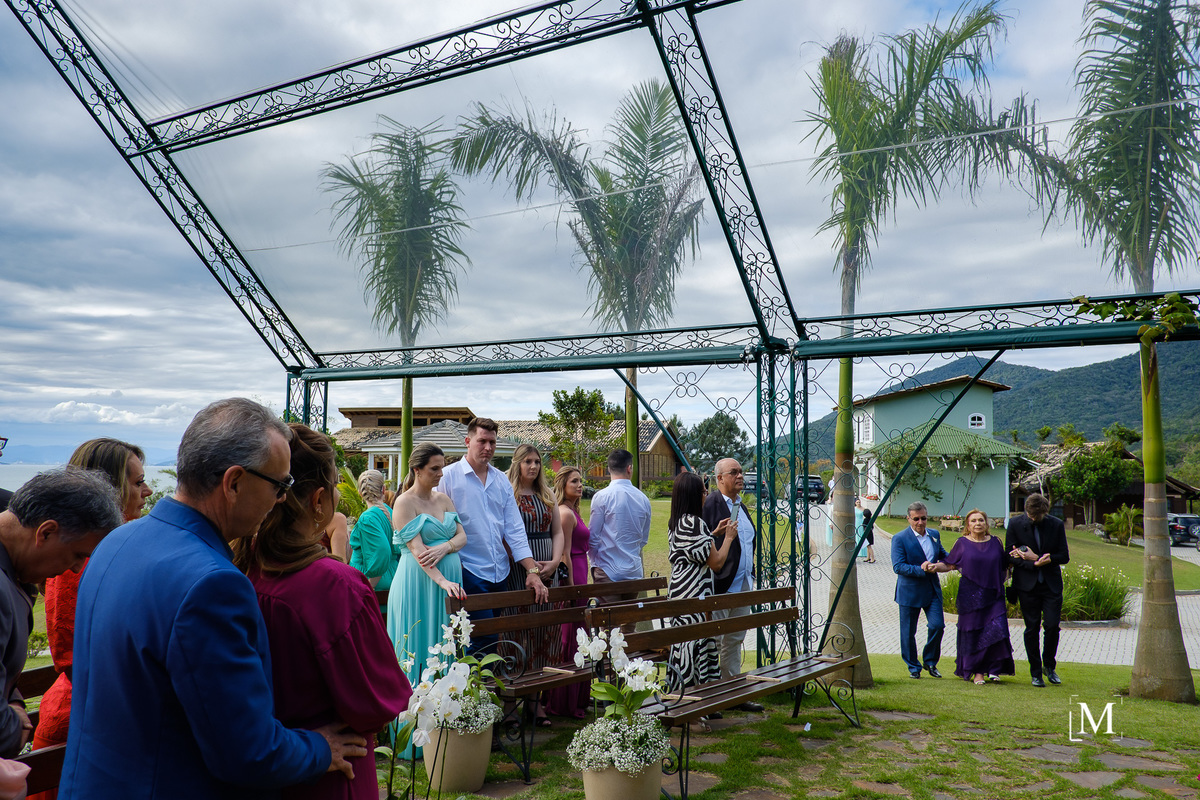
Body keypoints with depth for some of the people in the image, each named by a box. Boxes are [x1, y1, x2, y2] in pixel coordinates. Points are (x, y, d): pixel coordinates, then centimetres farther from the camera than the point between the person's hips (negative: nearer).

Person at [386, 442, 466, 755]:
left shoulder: (444, 499, 13)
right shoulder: (405, 503, -7)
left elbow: (462, 536, 8)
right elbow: (417, 549, -16)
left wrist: (445, 547, -14)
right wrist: (442, 581, -27)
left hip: (449, 580, 6)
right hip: (418, 585, -6)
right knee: (419, 651, -3)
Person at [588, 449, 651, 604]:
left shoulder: (602, 497, -10)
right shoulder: (643, 498, 5)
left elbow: (593, 537, -4)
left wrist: (595, 561, 12)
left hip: (607, 571, -5)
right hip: (634, 571, 5)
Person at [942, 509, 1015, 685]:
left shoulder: (995, 542, 10)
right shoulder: (962, 543, 3)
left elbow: (1004, 567, 19)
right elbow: (950, 564, 0)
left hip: (993, 595, 2)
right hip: (970, 595, -2)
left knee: (996, 629, -9)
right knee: (973, 632, 0)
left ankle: (993, 669, 5)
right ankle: (977, 672, 11)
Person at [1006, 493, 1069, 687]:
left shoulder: (1056, 525, -2)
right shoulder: (1015, 524, -5)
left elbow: (1064, 556, -2)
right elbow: (1011, 557, -5)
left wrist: (1035, 557, -13)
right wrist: (1035, 563, -18)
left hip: (1051, 584, 1)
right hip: (1027, 585, -1)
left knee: (1052, 625, -4)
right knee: (1031, 629, 3)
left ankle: (1049, 666, 21)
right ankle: (1035, 672, 15)